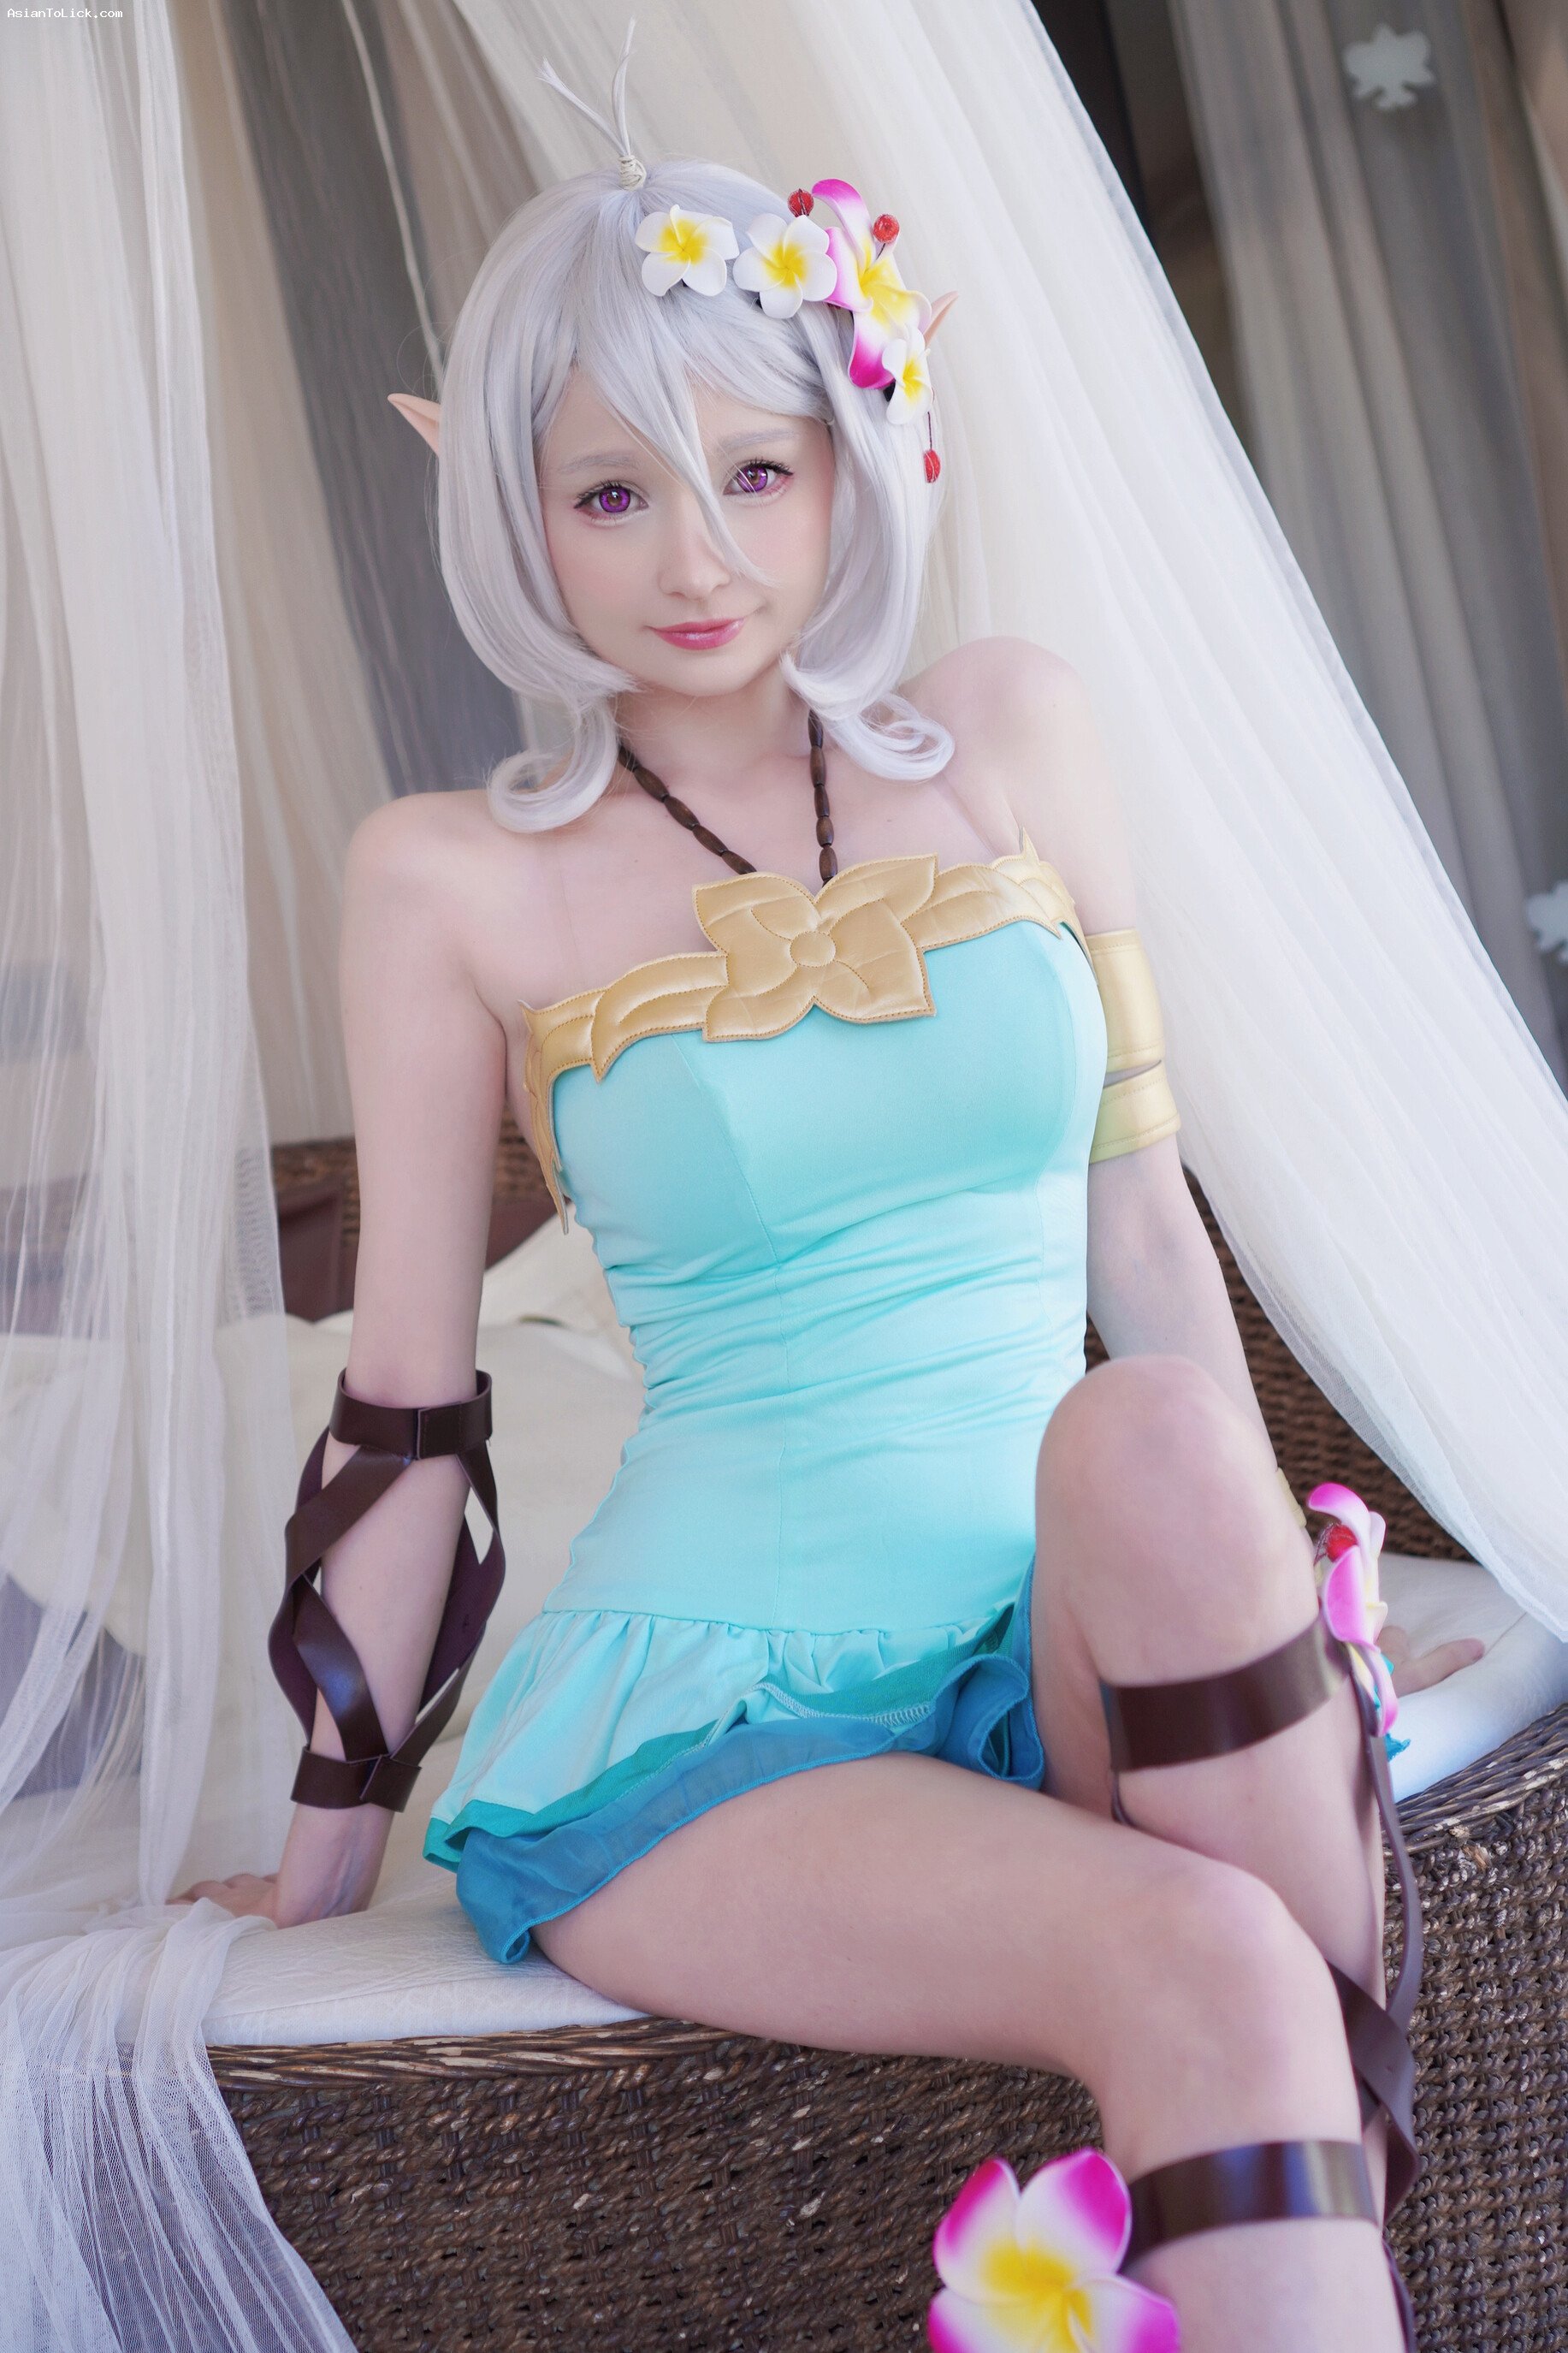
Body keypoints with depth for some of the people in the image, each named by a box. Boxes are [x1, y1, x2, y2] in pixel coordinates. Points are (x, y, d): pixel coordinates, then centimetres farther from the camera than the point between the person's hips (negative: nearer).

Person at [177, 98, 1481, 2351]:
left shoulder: (1008, 734, 6)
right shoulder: (458, 878, -2)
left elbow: (1143, 1219, 10)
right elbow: (405, 1410, 3)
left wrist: (1287, 1611, 11)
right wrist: (332, 1844, 8)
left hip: (1079, 1645, 3)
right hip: (710, 1696, -3)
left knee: (1157, 1439, -32)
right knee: (1200, 1965, -32)